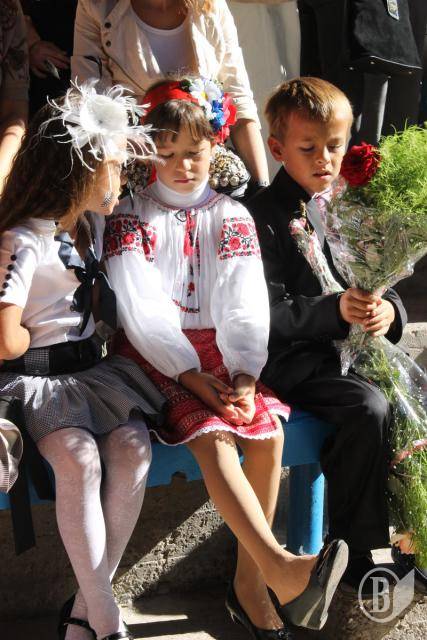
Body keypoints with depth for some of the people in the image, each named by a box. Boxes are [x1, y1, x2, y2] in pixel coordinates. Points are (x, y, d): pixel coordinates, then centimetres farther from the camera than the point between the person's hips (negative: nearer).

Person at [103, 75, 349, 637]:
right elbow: (142, 309, -8)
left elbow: (245, 306, 1)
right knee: (213, 436, -29)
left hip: (219, 348, 3)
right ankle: (280, 568, -36)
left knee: (269, 430, -22)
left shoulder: (232, 216, 12)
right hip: (156, 354, -3)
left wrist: (244, 375, -17)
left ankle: (249, 582, -12)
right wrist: (193, 378, -20)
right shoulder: (131, 217, 4)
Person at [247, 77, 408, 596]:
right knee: (369, 408, -27)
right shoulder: (263, 217, -5)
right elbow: (269, 313, -13)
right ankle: (350, 550, -11)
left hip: (357, 344, 6)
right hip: (294, 358, -6)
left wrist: (388, 311, -10)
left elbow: (383, 285, 14)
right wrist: (336, 311, -27)